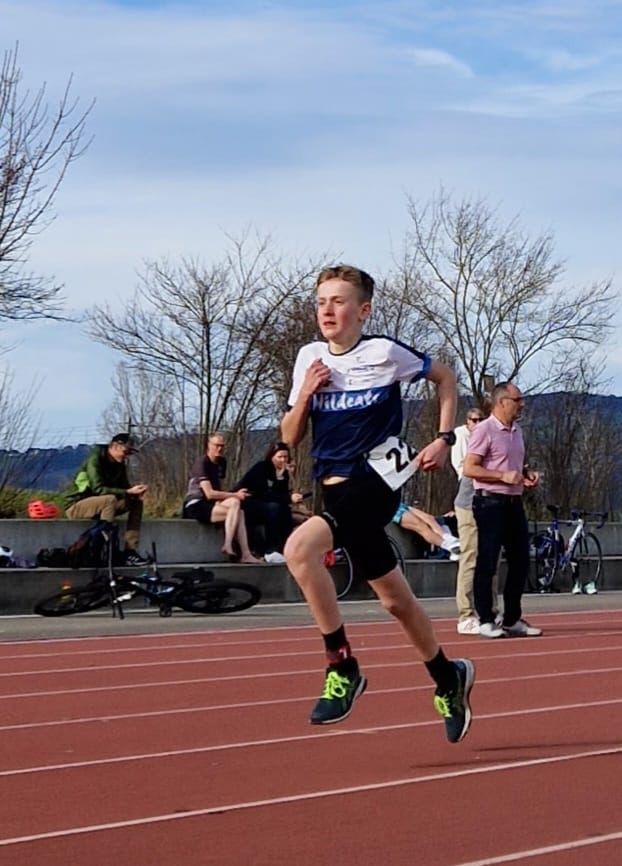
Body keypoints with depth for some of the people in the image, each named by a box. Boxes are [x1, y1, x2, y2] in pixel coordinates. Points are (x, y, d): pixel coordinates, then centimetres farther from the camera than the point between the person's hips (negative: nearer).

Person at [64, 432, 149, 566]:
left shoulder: (119, 464, 6)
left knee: (136, 502, -6)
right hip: (76, 506, -8)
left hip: (100, 505, 8)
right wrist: (128, 492, -32)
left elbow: (124, 487, 10)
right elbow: (98, 489, -27)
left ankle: (130, 551, -14)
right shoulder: (95, 459, -18)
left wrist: (135, 492, -16)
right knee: (110, 499, -35)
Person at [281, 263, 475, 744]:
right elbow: (290, 438, 11)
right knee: (395, 599, 16)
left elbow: (446, 377, 10)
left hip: (375, 478, -6)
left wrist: (444, 440, 3)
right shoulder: (309, 358, 8)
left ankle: (342, 666, -20)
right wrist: (305, 394, -6)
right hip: (336, 486, 6)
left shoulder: (385, 353, -6)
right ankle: (447, 677, 38)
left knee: (300, 548, -30)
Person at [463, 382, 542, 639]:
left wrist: (528, 474, 8)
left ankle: (512, 620, 19)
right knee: (487, 564, -4)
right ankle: (486, 621, 2)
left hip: (514, 502, 8)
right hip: (490, 502, -8)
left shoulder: (516, 431, 16)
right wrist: (503, 476, -21)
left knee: (520, 562, 9)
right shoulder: (484, 430, -10)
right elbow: (469, 468, -16)